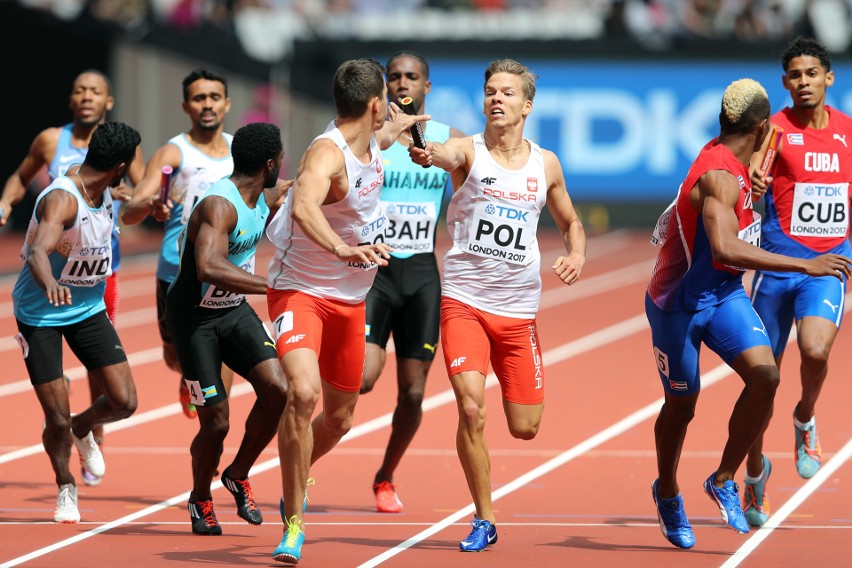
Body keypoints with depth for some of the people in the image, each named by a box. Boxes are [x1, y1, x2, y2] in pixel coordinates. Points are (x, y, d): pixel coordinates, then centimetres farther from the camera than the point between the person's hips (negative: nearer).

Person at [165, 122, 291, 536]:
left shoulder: (260, 199, 2)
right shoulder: (219, 205, -27)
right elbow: (209, 268, -43)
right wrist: (273, 285, -45)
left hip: (235, 311, 7)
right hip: (195, 316, -7)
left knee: (277, 388, -14)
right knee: (215, 423, -6)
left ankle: (239, 475, 9)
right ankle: (200, 499, 23)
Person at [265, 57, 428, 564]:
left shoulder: (370, 144, 1)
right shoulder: (327, 153, -27)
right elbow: (303, 207, -49)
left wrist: (397, 128, 45)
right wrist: (342, 248, -62)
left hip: (349, 299, 8)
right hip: (300, 290, -8)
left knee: (340, 416, 15)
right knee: (304, 393, -30)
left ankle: (295, 481, 46)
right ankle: (294, 523, -21)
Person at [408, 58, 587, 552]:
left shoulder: (546, 164, 5)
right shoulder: (468, 151, -6)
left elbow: (571, 221, 20)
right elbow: (447, 155, -31)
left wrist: (577, 255, -2)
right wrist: (428, 155, -56)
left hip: (519, 308, 3)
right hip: (464, 302, -3)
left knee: (525, 428, 4)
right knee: (471, 408, -17)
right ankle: (484, 520, -1)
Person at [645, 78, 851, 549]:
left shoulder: (722, 155, 0)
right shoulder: (720, 178, -28)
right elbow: (725, 250, -43)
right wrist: (803, 266, -43)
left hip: (724, 294, 7)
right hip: (679, 302, -7)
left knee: (764, 374, -15)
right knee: (681, 403, 10)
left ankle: (724, 480, 0)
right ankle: (667, 492, 37)